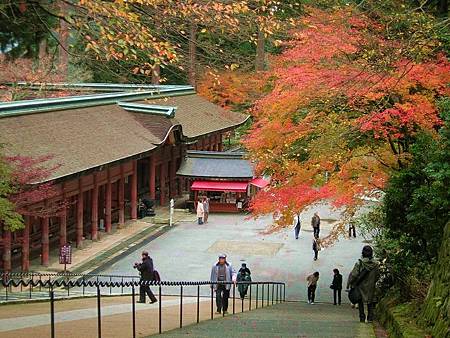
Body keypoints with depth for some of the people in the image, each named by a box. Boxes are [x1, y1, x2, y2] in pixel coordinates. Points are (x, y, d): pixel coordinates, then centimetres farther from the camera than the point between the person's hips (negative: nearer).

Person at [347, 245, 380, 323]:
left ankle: (362, 317, 9)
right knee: (370, 302, 10)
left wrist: (350, 283, -3)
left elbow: (354, 274, -15)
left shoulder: (359, 263, -15)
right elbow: (377, 275, 6)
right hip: (371, 286, 2)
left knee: (360, 301, 10)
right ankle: (370, 317, 1)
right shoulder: (376, 264, -4)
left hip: (360, 285, -2)